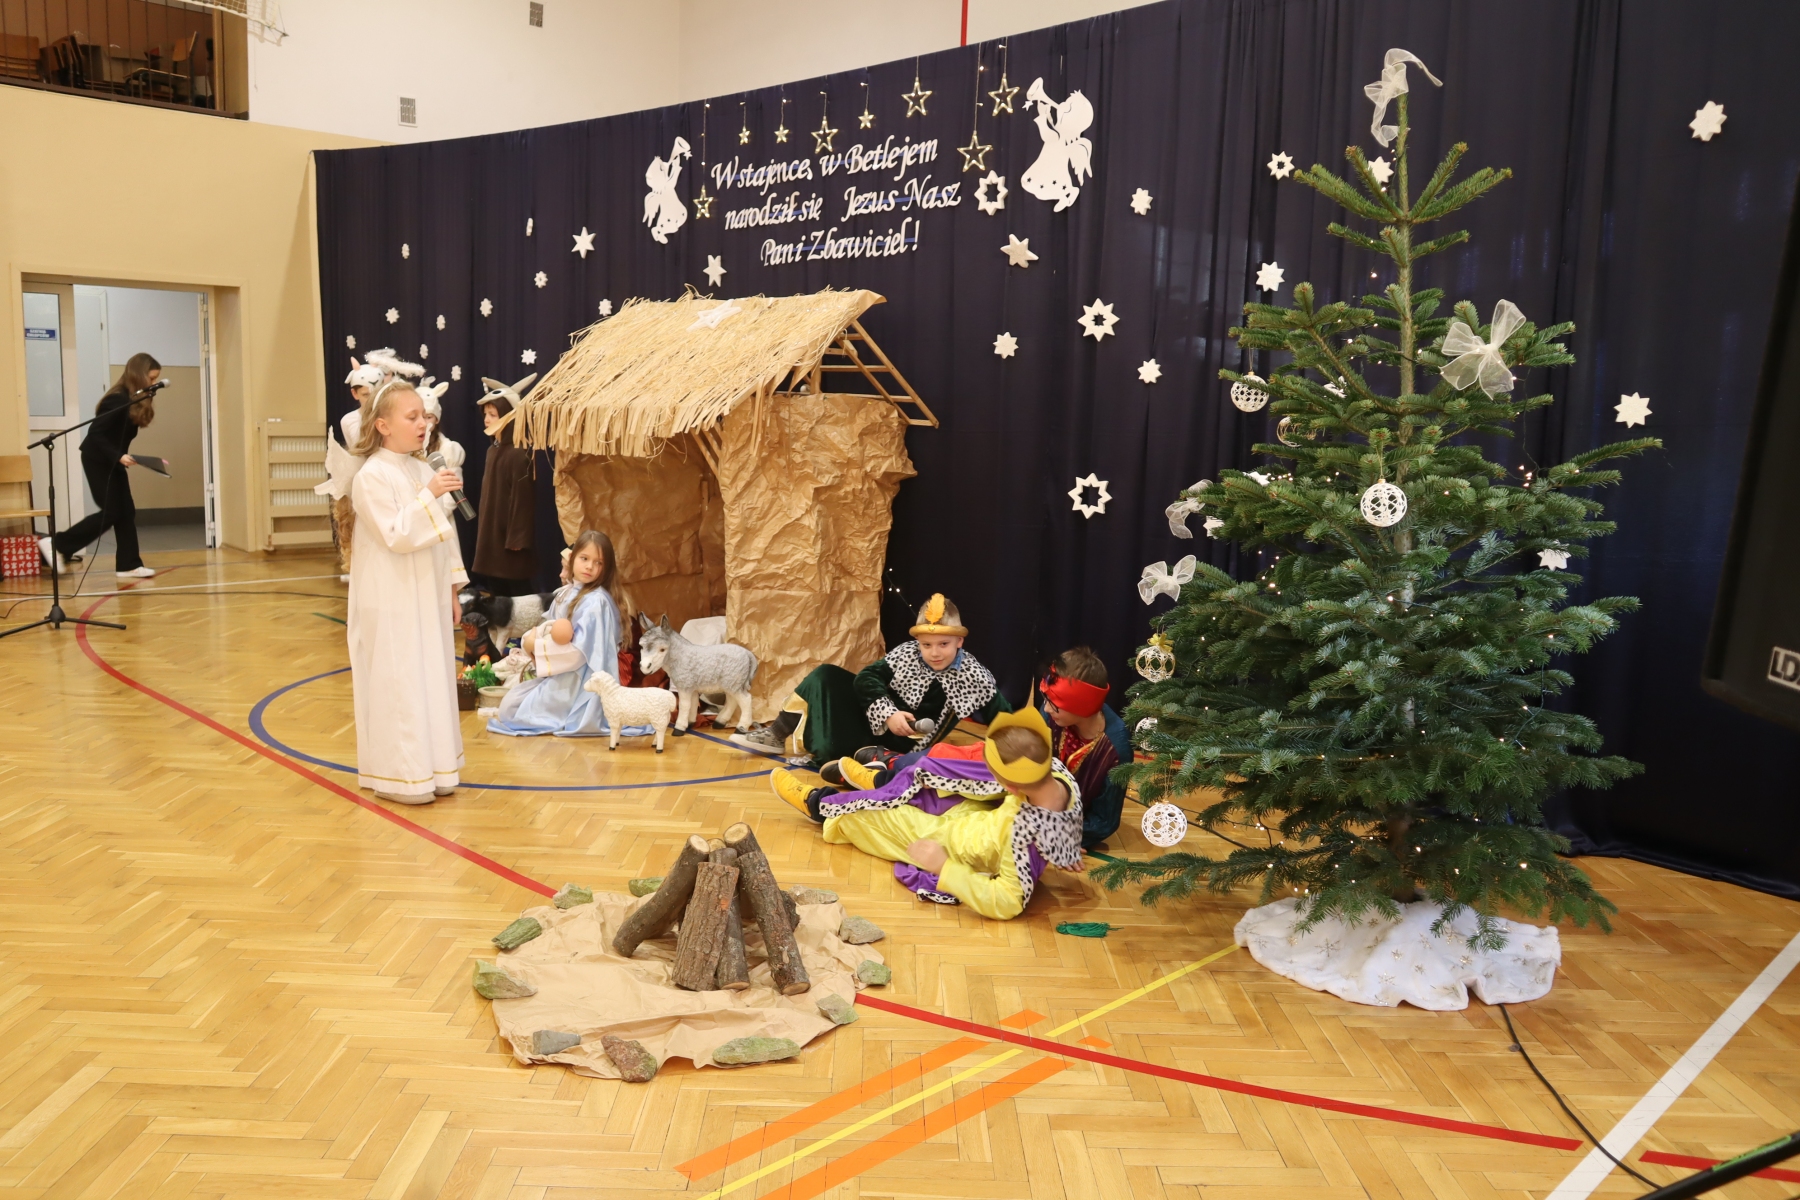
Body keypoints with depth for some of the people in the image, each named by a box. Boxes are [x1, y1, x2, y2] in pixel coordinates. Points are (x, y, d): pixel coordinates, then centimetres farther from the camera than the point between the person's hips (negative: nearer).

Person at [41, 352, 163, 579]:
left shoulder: (137, 400, 3)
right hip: (97, 460, -9)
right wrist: (118, 456, -32)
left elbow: (123, 434, 7)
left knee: (126, 512, 5)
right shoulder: (118, 399, -22)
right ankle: (56, 545, 5)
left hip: (113, 461, 9)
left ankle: (129, 565, 8)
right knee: (111, 512, -8)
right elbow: (95, 433, -25)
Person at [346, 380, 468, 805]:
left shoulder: (424, 471, 9)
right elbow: (396, 537, -20)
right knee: (397, 685, -2)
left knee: (434, 679, 12)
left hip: (428, 599, 7)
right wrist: (429, 497, -25)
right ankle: (396, 776, 8)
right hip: (391, 604, -7)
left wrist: (452, 587, 13)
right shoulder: (372, 476, -13)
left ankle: (431, 768, 23)